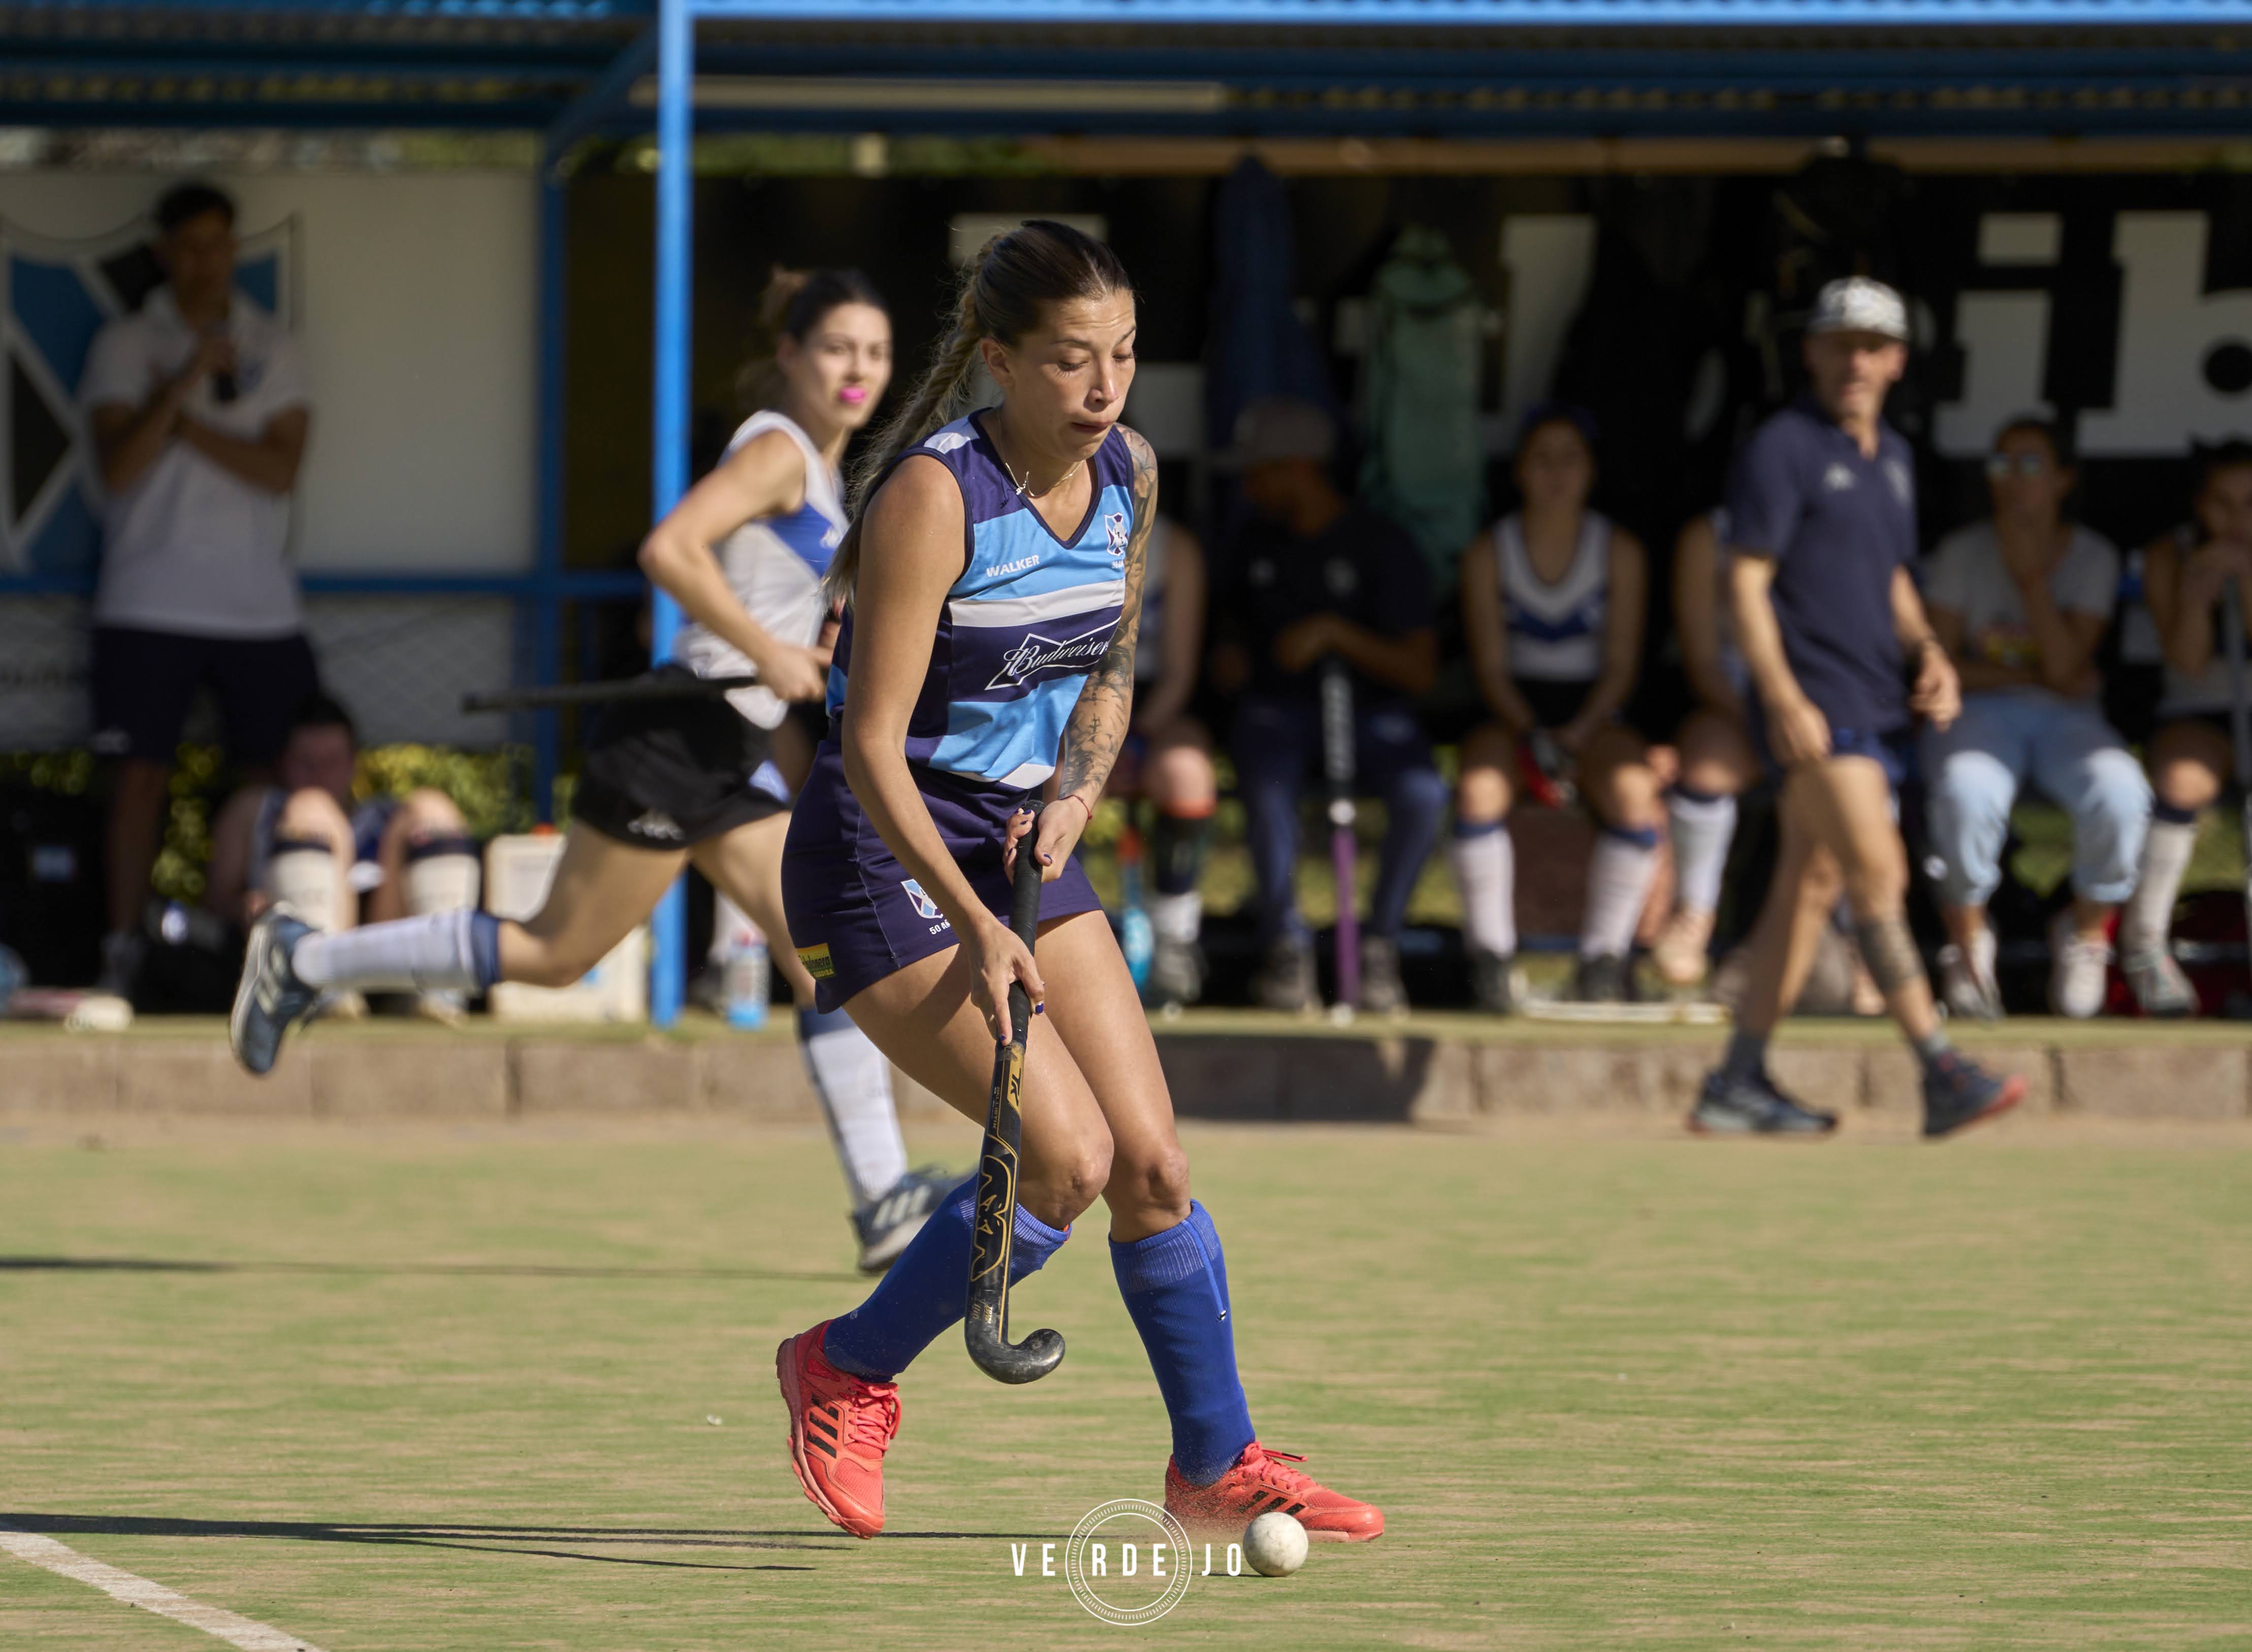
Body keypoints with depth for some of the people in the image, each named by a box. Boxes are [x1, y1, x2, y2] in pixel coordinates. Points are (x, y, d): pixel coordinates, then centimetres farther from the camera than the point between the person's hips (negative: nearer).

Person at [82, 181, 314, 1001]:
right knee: (142, 774, -2)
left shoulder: (271, 348, 7)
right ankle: (123, 948, 6)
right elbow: (118, 467, -11)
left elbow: (280, 471, -4)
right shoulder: (125, 346, 2)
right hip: (149, 605, -2)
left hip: (259, 603, 2)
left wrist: (183, 424, -11)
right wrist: (185, 383, -20)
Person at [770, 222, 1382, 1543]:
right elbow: (871, 747, -23)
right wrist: (976, 929, -28)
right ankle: (847, 1373, 5)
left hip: (1023, 848, 7)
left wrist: (1072, 799, -5)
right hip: (884, 856, -7)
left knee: (1154, 1160, 1)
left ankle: (1218, 1461, 16)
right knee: (1068, 1157, -16)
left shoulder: (1129, 475, 0)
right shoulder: (934, 492, -22)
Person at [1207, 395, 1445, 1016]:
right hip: (1276, 709, 2)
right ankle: (1287, 949, -23)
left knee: (1422, 792, -34)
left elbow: (1420, 671, -10)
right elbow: (1233, 614, 31)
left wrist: (1335, 633, -21)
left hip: (1370, 711, -2)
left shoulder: (1381, 545, -4)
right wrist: (1230, 652, 7)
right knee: (1267, 789, -35)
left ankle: (1379, 947, -19)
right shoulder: (1259, 540, 12)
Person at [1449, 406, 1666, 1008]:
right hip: (1514, 715, 0)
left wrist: (1579, 732, -18)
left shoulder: (1620, 552, 2)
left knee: (1636, 794, -34)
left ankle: (1604, 957, -21)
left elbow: (1621, 665, -1)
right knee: (1479, 789, -35)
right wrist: (1533, 733, -19)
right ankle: (1491, 955, -22)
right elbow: (1491, 667, -2)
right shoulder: (1490, 553, 2)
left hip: (1593, 716, 0)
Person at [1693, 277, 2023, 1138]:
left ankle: (1739, 1082, 12)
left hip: (1874, 704, 8)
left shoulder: (1891, 457, 18)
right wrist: (1784, 697, -20)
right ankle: (1943, 1074, -21)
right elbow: (1745, 583, -11)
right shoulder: (1783, 448, -6)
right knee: (1879, 872, -15)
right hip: (1813, 703, -8)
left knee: (1811, 887, 8)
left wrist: (1929, 654, 10)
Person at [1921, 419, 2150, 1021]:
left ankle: (2087, 933, -6)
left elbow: (2067, 668, -9)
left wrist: (2032, 576, -14)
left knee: (2119, 791, -34)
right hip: (1977, 715, -1)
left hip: (2064, 720, 1)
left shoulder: (2093, 557, 2)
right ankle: (1968, 942, -13)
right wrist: (2034, 677, -6)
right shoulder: (1962, 553, 2)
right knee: (1966, 791, -38)